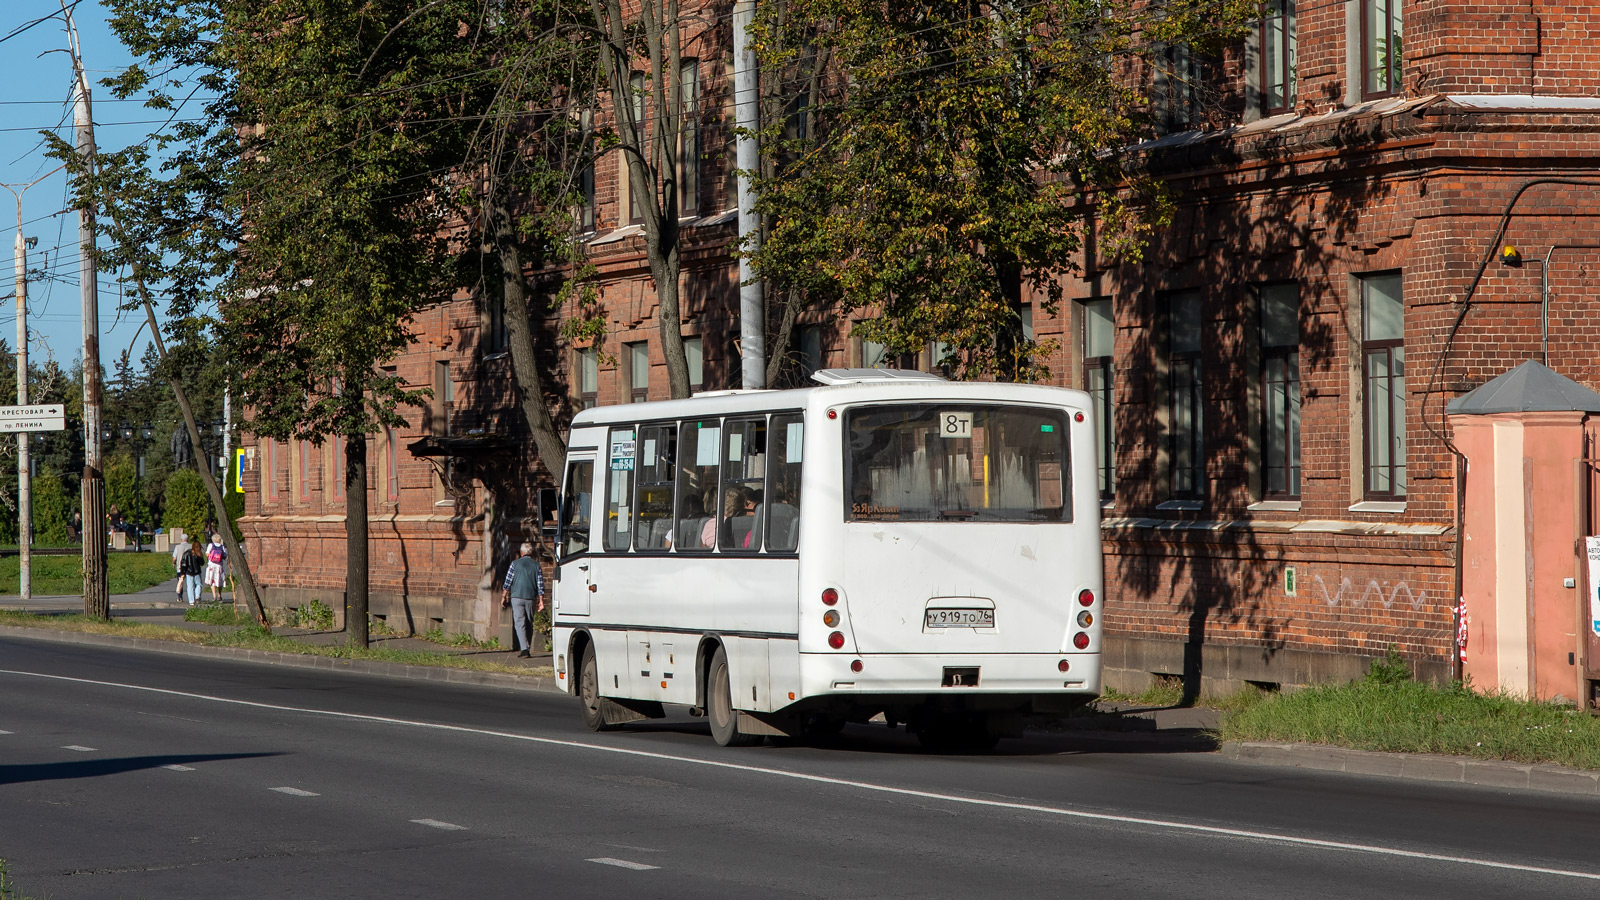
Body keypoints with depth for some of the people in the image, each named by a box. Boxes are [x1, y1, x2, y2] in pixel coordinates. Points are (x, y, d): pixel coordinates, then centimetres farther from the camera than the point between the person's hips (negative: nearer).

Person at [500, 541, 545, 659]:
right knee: (529, 624, 12)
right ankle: (527, 649, 15)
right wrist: (541, 601, 7)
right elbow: (540, 585, 3)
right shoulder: (536, 565, 5)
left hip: (517, 597, -2)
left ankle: (524, 649, -18)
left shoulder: (515, 564, -1)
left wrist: (503, 596, 7)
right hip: (531, 598, 3)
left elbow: (508, 582, -1)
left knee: (519, 623, -5)